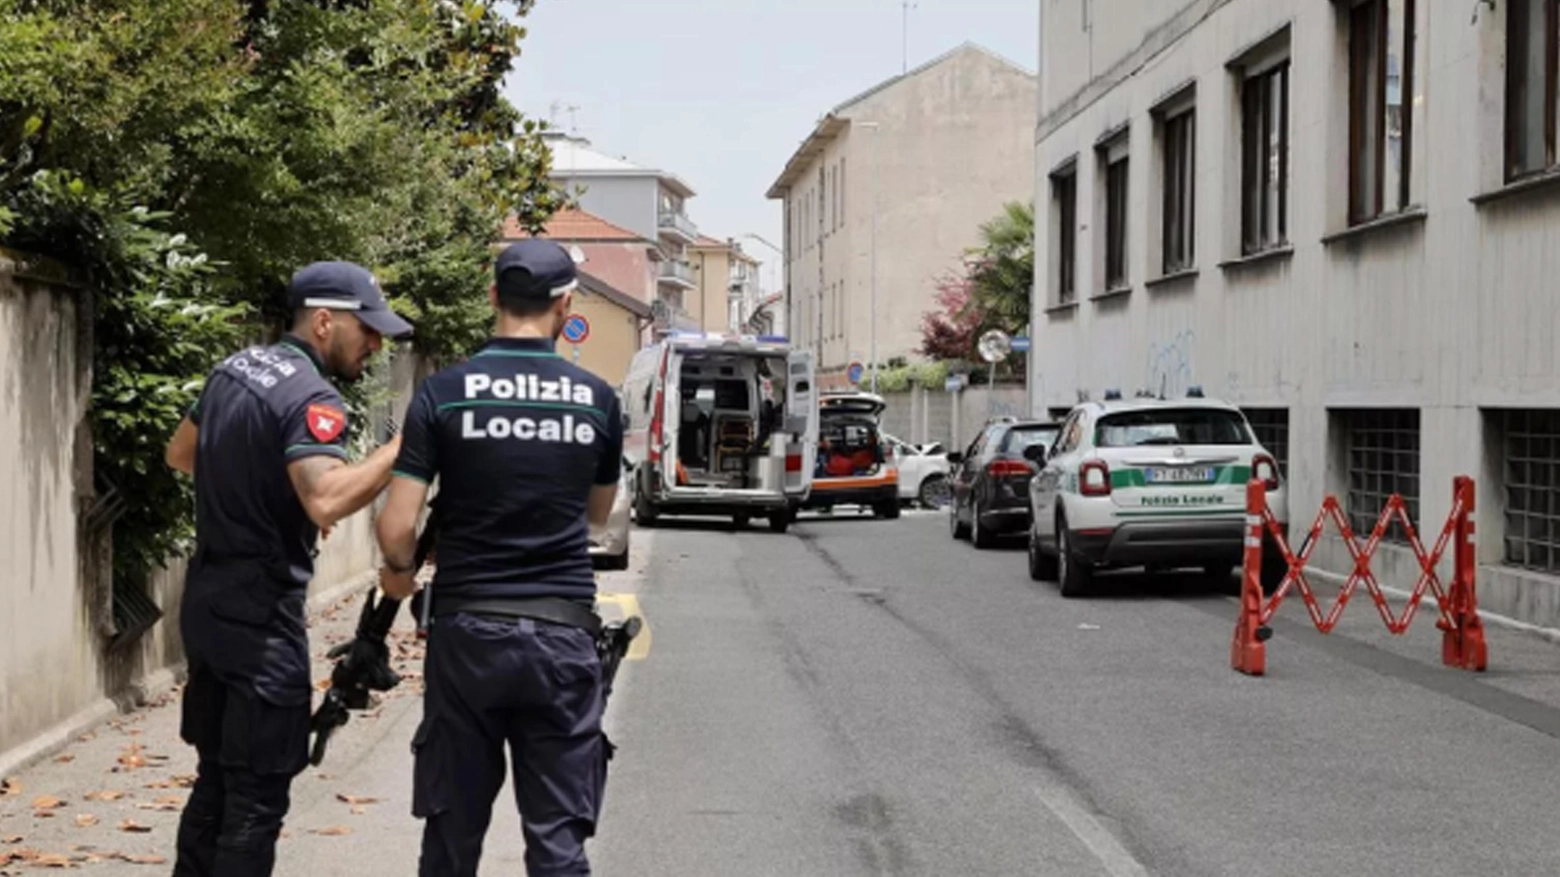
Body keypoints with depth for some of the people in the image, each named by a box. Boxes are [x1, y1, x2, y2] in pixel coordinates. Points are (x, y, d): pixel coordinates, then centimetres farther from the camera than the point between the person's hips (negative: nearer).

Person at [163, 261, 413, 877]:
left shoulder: (235, 368, 9)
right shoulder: (311, 398, -19)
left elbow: (179, 453, 24)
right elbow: (327, 501, -36)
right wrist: (407, 445, -31)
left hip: (206, 600, 9)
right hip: (261, 615, -9)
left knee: (217, 776, 18)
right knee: (258, 793, -2)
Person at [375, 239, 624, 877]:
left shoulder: (444, 392, -4)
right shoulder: (597, 400, 2)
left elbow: (397, 528, -7)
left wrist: (399, 573, 14)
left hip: (467, 631, 0)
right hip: (562, 634, 1)